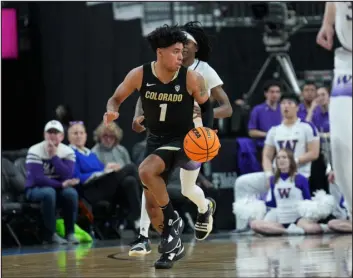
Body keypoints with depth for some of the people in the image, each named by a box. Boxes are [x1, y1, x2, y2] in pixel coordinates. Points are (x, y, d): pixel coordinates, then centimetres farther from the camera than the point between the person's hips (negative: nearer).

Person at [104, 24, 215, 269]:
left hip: (183, 141, -5)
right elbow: (116, 98, 2)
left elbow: (206, 106, 0)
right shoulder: (140, 75, -12)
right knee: (151, 204, 5)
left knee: (146, 170, -31)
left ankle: (173, 220, -11)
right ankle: (174, 247, 26)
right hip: (156, 140, 5)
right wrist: (112, 111, -20)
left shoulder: (191, 78, -17)